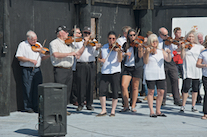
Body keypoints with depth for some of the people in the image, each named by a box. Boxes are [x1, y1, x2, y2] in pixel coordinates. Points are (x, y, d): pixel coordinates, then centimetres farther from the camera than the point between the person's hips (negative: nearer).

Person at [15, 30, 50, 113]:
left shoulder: (38, 45, 14)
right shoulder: (23, 45, 0)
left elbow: (42, 57, 13)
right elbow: (19, 57, -9)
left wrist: (49, 55, -7)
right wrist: (30, 60, -17)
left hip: (37, 69, 4)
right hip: (27, 70, -4)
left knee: (38, 88, 3)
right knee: (28, 89, -1)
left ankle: (37, 107, 11)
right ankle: (28, 107, 7)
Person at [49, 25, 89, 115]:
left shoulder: (69, 44, 16)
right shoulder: (54, 43, -5)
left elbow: (78, 54, 17)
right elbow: (56, 54, -23)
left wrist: (85, 44, 8)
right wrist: (70, 53, -22)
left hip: (69, 70, 7)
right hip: (60, 70, -7)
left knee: (67, 90, 9)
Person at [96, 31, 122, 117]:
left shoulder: (118, 48, 0)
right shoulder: (103, 48, 11)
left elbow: (120, 60, -12)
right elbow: (99, 58, 20)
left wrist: (119, 52, -29)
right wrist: (100, 60, -3)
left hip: (115, 72, -2)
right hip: (105, 72, 3)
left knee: (115, 92, -1)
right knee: (102, 90, -7)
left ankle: (113, 111, 12)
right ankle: (104, 110, 6)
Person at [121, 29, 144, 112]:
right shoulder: (126, 45, 10)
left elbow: (140, 56, -12)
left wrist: (140, 49, -31)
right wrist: (125, 54, -13)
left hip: (137, 67, -2)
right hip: (127, 67, 3)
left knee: (135, 87, 2)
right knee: (123, 85, -10)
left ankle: (133, 106, 11)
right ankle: (126, 106, 2)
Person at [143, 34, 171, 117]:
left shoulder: (161, 51, 10)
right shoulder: (147, 51, 0)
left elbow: (168, 60, 2)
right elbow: (145, 62, -11)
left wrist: (169, 53, -17)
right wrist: (148, 53, -23)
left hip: (160, 75, 4)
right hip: (150, 75, -4)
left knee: (161, 92, 2)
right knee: (151, 92, 0)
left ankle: (158, 111, 12)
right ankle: (151, 112, 4)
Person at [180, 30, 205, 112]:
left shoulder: (199, 47, 9)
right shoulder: (185, 46, 4)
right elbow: (182, 57, -5)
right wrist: (183, 48, -14)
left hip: (197, 70, 3)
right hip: (188, 71, -3)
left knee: (195, 89, 5)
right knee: (186, 87, -11)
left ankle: (193, 106, 14)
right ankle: (183, 106, 1)